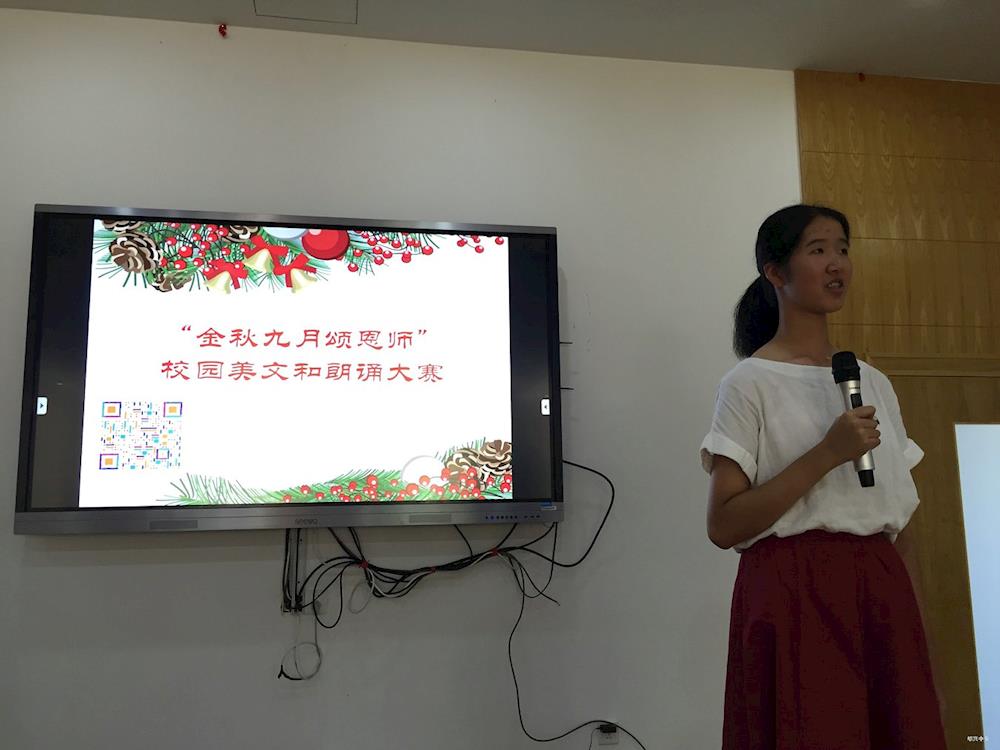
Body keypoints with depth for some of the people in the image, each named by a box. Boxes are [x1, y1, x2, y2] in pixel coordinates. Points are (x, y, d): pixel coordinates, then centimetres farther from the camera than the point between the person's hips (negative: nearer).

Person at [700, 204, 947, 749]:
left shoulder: (873, 382, 12)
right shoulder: (750, 382, -7)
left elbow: (898, 505, 19)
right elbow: (723, 527, -15)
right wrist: (827, 453, -19)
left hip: (882, 591, 6)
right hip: (796, 596, -6)